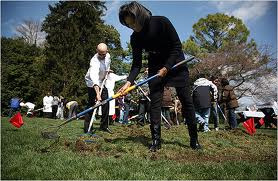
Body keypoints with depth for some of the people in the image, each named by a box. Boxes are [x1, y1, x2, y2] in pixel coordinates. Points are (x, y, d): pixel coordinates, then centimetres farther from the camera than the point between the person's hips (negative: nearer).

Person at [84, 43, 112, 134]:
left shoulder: (108, 56, -10)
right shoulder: (94, 61, -34)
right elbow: (94, 77, -49)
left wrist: (107, 71, 2)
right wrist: (97, 93, -60)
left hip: (102, 82, 7)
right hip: (92, 83, -7)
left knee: (106, 103, 5)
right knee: (92, 104, -12)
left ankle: (104, 125, 16)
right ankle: (87, 128, -5)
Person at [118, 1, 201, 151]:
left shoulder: (161, 22, -20)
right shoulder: (135, 38, -8)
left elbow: (177, 46, -16)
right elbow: (137, 64, -7)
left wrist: (166, 68, -21)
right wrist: (129, 82, -22)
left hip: (175, 64, -3)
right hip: (155, 68, 3)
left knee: (186, 101, -2)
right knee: (155, 103, -8)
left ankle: (194, 140, 10)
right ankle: (156, 140, 0)